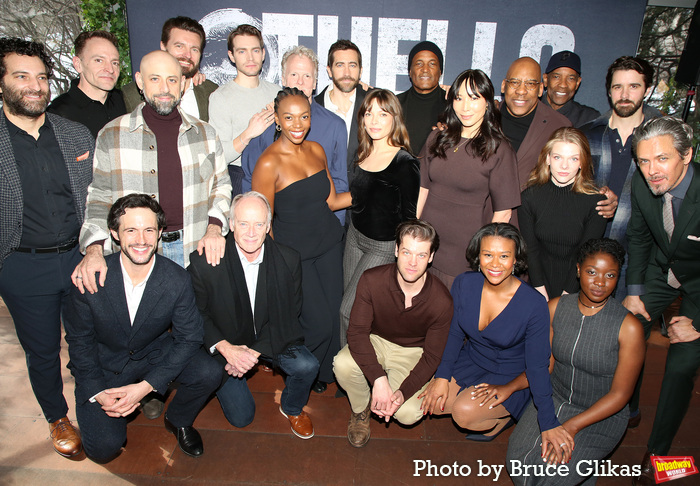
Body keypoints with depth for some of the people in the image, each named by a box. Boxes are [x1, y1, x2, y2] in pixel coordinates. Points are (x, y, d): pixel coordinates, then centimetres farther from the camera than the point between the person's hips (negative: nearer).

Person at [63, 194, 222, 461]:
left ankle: (178, 420, 8)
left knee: (209, 373, -25)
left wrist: (146, 386, -21)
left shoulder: (177, 279, -20)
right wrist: (97, 393, -14)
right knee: (104, 448, -16)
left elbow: (188, 337, -12)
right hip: (104, 363, 0)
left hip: (156, 354, 1)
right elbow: (79, 339, -6)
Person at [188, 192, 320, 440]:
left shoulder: (288, 260, -15)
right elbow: (197, 315, -7)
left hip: (272, 339, 1)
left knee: (307, 366, -25)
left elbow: (289, 315, -8)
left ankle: (291, 407, 10)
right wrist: (225, 348, -22)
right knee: (241, 417, -5)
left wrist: (255, 351, -18)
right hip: (224, 344, -1)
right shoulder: (203, 262, -19)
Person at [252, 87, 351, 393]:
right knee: (319, 322, -2)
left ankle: (325, 370, 36)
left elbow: (330, 201, 8)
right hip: (294, 251, -5)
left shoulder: (316, 150, 2)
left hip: (329, 242, 6)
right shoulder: (268, 163, -17)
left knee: (335, 312, 8)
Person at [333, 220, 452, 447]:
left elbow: (432, 356, -15)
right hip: (375, 342, 1)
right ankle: (360, 410, 3)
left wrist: (403, 392, -29)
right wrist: (378, 379, -35)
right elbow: (357, 331, -22)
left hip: (412, 352, -1)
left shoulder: (441, 301, -25)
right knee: (343, 364, -30)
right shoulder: (371, 280, -24)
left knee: (408, 414, -23)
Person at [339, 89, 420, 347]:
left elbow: (409, 216, -14)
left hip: (384, 246, -7)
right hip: (355, 236, 7)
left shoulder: (405, 163, -19)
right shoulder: (364, 153, 3)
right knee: (349, 303, 14)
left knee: (349, 310, -4)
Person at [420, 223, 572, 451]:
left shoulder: (534, 304, -26)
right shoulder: (464, 284, -16)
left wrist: (549, 423, -15)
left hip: (511, 378, -4)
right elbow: (455, 334, -1)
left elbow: (538, 366, -17)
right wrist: (442, 376, -9)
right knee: (430, 403, -13)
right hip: (470, 361, 4)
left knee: (465, 413, -25)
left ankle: (505, 417, 6)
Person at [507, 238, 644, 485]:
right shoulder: (556, 307, -6)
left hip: (602, 414, -3)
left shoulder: (629, 328, -18)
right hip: (555, 398, 3)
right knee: (519, 457, -17)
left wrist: (571, 427, -19)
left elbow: (619, 394, -13)